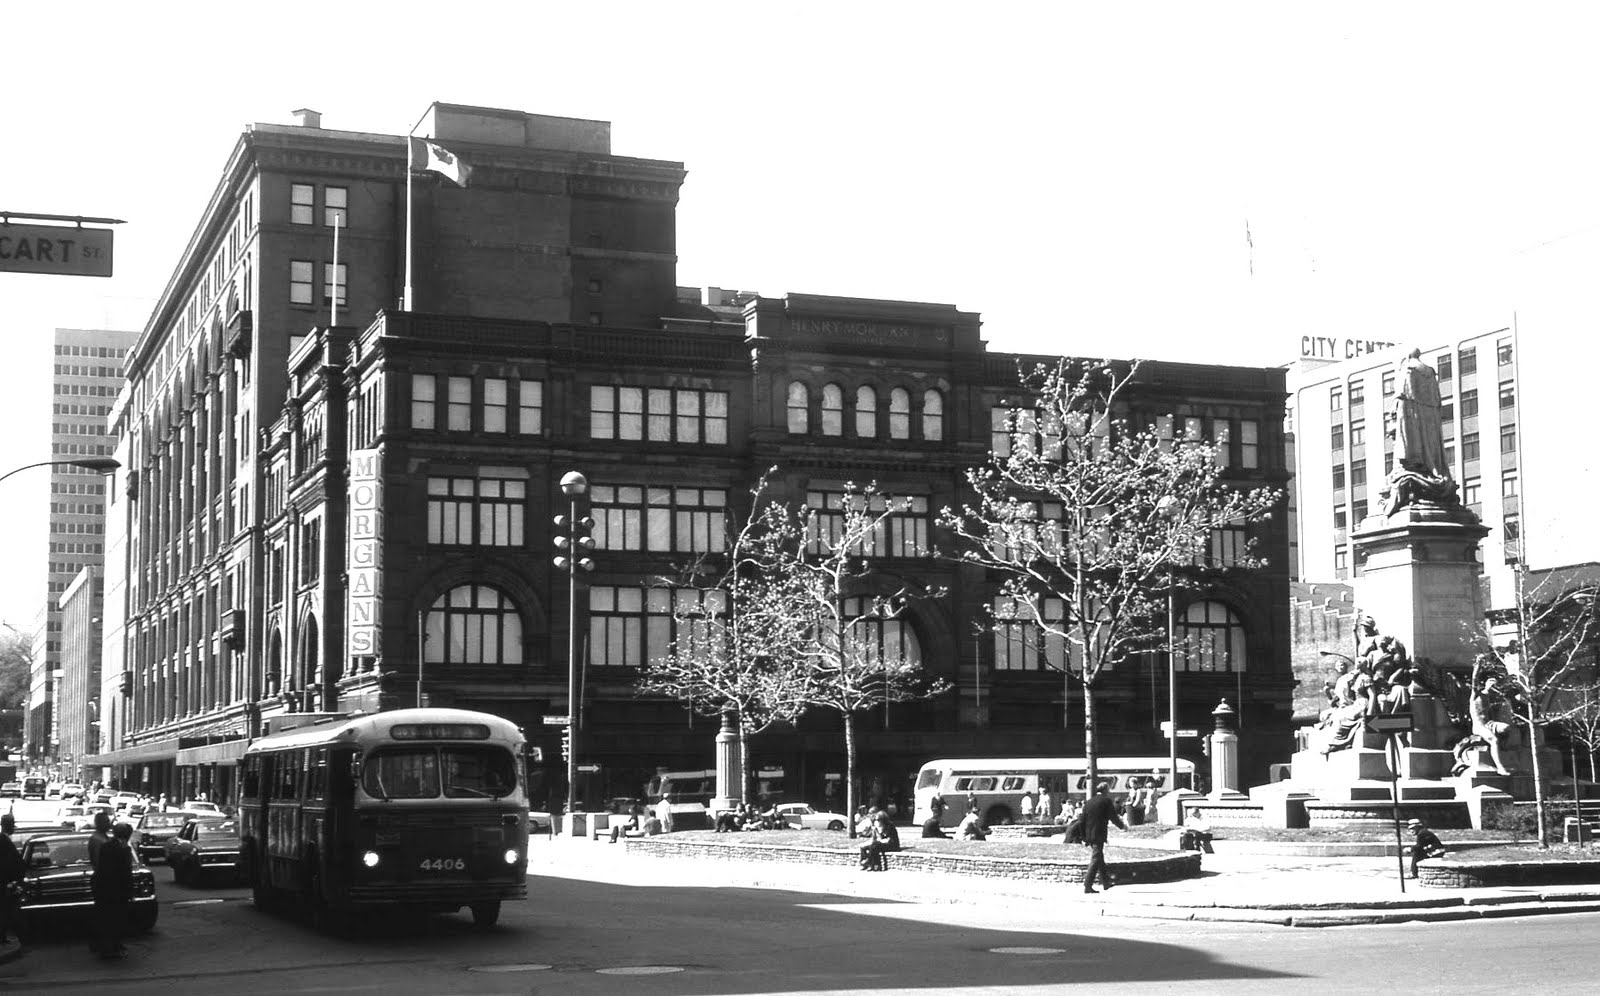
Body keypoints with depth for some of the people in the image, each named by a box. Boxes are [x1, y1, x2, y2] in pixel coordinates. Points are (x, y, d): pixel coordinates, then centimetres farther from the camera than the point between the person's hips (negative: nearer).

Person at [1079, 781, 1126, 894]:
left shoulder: (1088, 802, 10)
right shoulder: (1106, 801, -7)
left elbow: (1083, 820, 10)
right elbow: (1113, 817, -7)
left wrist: (1084, 838, 15)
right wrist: (1123, 825, 12)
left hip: (1089, 835, 7)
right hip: (1099, 836, -7)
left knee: (1100, 859, 20)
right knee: (1095, 860, -4)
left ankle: (1106, 883, 31)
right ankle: (1088, 886, -9)